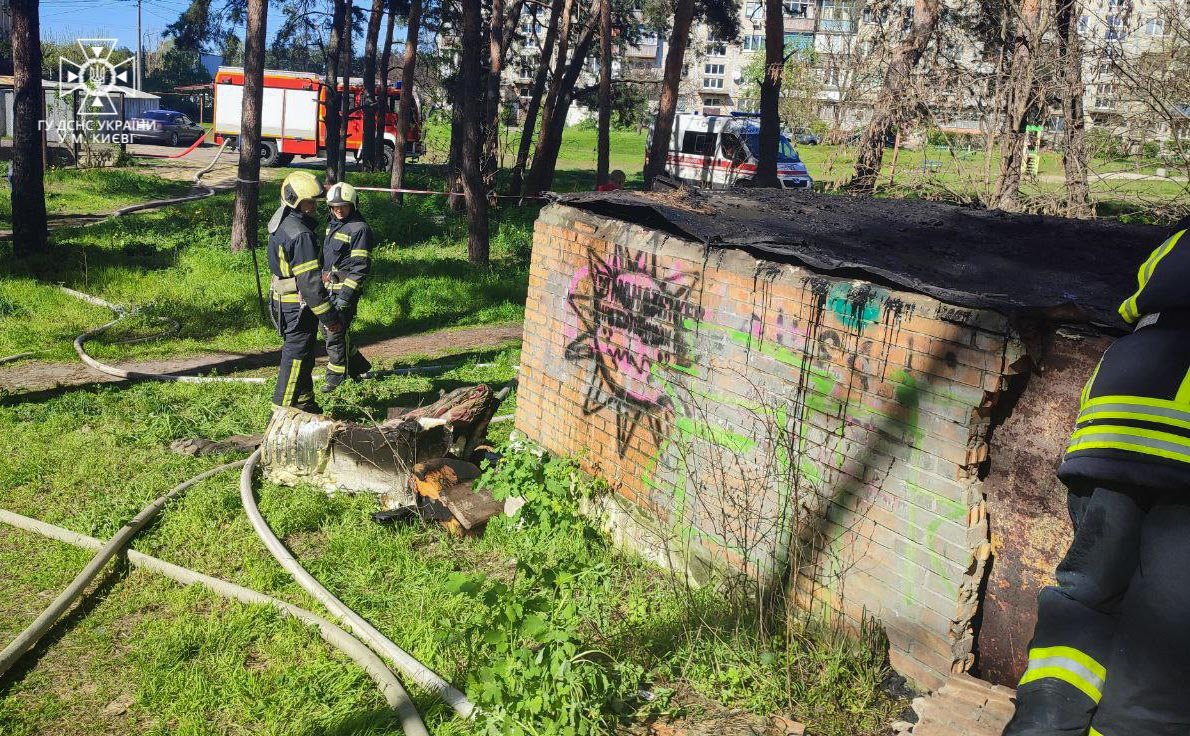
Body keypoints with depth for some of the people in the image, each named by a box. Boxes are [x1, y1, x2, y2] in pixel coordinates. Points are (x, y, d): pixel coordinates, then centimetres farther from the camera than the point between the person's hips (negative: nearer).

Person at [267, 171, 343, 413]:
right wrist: (330, 317, -19)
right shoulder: (301, 234, -24)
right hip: (299, 305, -10)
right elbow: (310, 282, -24)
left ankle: (304, 403, 32)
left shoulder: (280, 222, 8)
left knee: (301, 356, 20)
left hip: (283, 300, 10)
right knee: (296, 358, -1)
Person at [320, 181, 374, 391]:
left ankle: (335, 377, 8)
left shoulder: (359, 229, -13)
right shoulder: (333, 224, 14)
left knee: (335, 334, -5)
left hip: (345, 289, -9)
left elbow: (360, 266, -17)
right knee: (327, 328, 15)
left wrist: (345, 296, -21)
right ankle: (359, 366, 29)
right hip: (328, 287, 9)